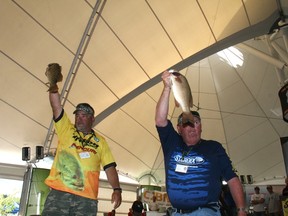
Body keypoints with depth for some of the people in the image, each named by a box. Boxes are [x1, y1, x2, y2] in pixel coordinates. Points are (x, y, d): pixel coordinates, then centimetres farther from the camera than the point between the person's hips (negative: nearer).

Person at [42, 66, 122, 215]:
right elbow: (56, 106, 0)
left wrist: (117, 189, -7)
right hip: (59, 193, 0)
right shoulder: (66, 129, 12)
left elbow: (109, 167, 6)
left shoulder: (100, 141, 12)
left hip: (87, 198, 1)